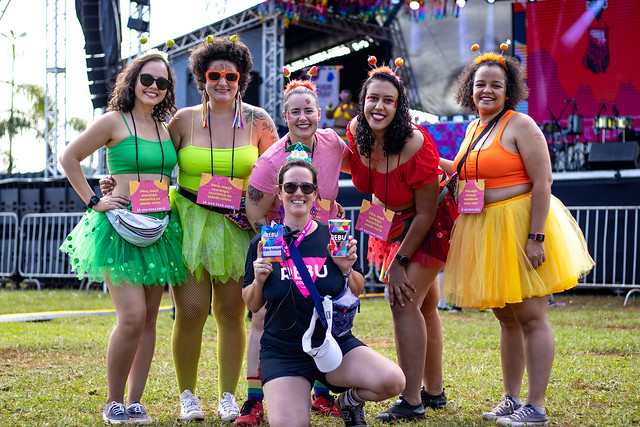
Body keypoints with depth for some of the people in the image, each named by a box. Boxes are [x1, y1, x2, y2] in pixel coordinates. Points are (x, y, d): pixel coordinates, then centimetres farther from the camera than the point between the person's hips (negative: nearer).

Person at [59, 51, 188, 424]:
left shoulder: (167, 130, 13)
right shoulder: (115, 122, -2)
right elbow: (69, 158, 1)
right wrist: (93, 201, -3)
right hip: (120, 226, -6)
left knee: (149, 320, 4)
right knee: (132, 317, -15)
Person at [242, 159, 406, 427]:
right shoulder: (263, 244, 1)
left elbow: (357, 293, 11)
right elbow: (252, 306, 7)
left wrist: (347, 269, -9)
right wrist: (259, 280, -12)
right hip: (282, 352, -1)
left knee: (392, 381, -24)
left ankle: (349, 400, 10)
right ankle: (297, 400, 13)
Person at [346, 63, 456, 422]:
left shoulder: (416, 146, -32)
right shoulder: (357, 132, -15)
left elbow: (426, 214, -25)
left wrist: (399, 263, -20)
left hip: (430, 224, -7)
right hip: (397, 220, 7)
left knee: (405, 301, -15)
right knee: (423, 304, 17)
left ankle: (412, 403, -8)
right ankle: (434, 391, 32)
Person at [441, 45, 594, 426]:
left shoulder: (520, 125, -9)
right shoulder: (473, 129, 14)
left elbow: (542, 183, -15)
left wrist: (536, 237, -22)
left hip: (520, 229, -8)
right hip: (486, 235, 8)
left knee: (531, 317, -5)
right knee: (507, 319, 14)